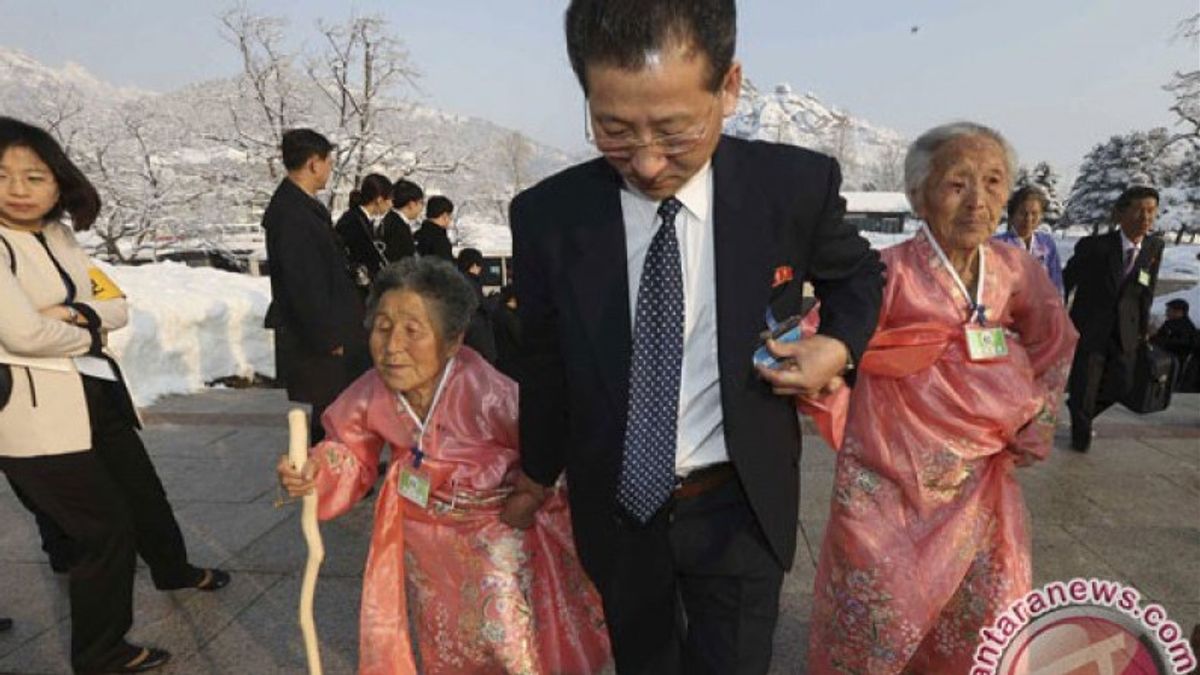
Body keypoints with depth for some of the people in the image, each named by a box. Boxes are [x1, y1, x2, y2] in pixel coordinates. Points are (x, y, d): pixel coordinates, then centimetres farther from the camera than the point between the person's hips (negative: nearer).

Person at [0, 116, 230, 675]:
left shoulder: (60, 235, 7)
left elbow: (118, 305, 5)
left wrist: (75, 314, -16)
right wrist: (86, 331, -9)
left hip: (98, 394, 8)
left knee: (143, 491, 24)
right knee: (105, 525, 3)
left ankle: (174, 570, 52)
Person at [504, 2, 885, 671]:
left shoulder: (796, 185, -15)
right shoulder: (546, 215, -13)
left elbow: (858, 272, 8)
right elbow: (545, 362, 2)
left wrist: (839, 346, -12)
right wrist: (539, 474, 15)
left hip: (740, 508, -1)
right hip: (617, 508, 2)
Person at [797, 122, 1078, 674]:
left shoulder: (1015, 272, -2)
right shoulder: (889, 272, -18)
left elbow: (1052, 347, 13)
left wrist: (1034, 428, 9)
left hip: (980, 481, 5)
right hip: (890, 481, -5)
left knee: (991, 615, 18)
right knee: (880, 621, 6)